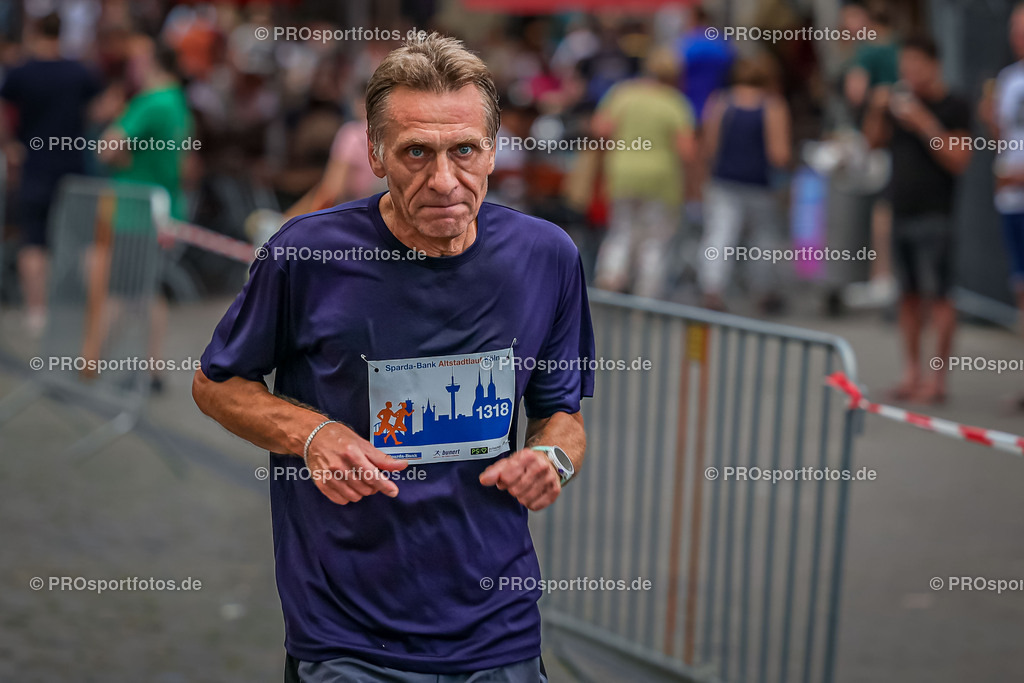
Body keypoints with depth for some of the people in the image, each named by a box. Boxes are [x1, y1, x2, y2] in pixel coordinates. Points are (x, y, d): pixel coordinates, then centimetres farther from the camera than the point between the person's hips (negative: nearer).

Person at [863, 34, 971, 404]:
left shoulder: (953, 107, -6)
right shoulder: (900, 101, 12)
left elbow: (958, 160, -14)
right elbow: (873, 140, 18)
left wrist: (925, 124, -21)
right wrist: (876, 109, 1)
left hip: (933, 216, -6)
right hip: (901, 212, 6)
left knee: (937, 295, -6)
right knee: (908, 294, 9)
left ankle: (937, 379, -3)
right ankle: (911, 373, 15)